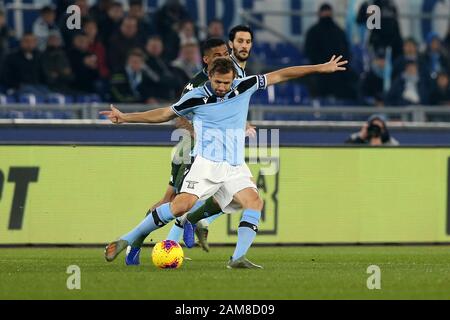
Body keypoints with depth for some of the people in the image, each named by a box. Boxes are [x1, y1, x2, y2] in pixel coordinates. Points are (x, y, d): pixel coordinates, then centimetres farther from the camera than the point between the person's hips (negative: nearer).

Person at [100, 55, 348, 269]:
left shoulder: (244, 87, 3)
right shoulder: (196, 98, -2)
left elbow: (280, 75, 9)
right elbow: (165, 114, 11)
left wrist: (319, 68, 9)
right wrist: (125, 118, 10)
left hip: (235, 167, 4)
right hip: (206, 163, -4)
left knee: (254, 201, -21)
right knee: (183, 204, -23)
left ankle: (238, 258, -25)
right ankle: (129, 239, -14)